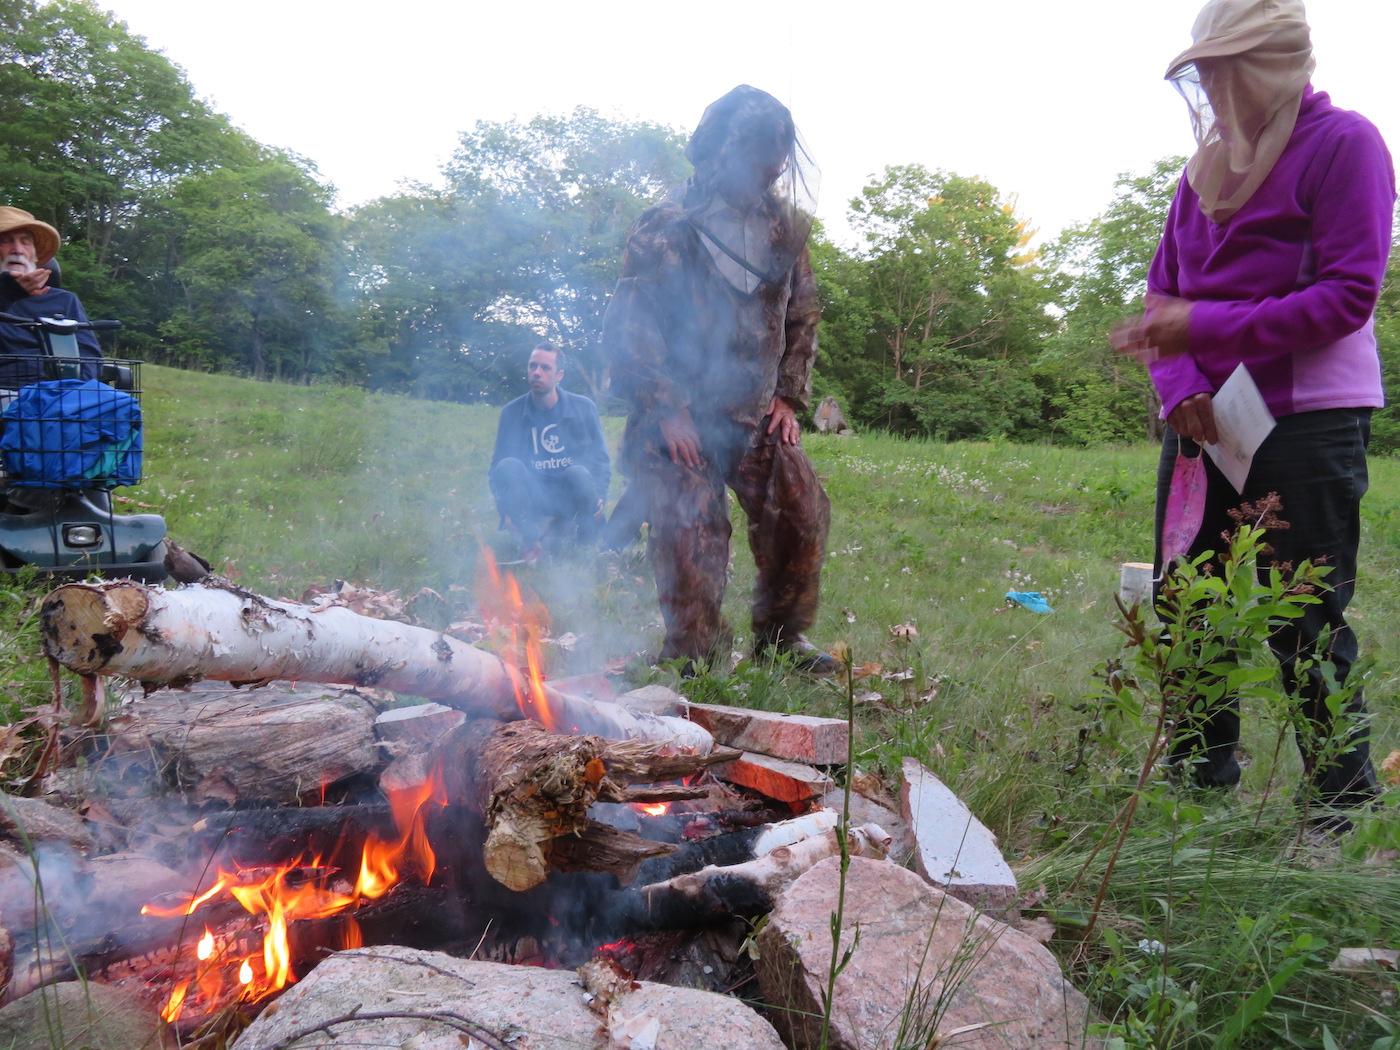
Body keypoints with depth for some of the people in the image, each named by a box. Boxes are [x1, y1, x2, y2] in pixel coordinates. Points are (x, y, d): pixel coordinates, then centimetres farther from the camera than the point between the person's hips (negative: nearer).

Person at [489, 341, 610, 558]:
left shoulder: (584, 408, 1)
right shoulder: (512, 413, 1)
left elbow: (601, 459, 5)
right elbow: (497, 466, 4)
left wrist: (598, 495, -14)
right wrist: (506, 507, -14)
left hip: (573, 497, 0)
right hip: (533, 499, 1)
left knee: (579, 474, -34)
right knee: (508, 466, -27)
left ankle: (587, 546, -9)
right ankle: (530, 541, -20)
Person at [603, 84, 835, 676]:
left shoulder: (784, 226, 7)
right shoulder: (668, 228, -9)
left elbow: (802, 316, 15)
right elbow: (628, 328, -11)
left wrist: (789, 395, 5)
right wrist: (666, 411, -15)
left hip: (756, 414, 5)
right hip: (680, 415, -5)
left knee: (802, 512, 0)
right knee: (693, 533, -7)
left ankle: (781, 637, 19)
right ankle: (694, 657, 11)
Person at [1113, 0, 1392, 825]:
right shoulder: (1210, 164, 15)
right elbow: (1164, 293, 11)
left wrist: (1204, 328, -19)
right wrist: (1181, 388, -8)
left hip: (1307, 423, -6)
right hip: (1204, 421, 7)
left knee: (1305, 625, -3)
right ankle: (1201, 786, 23)